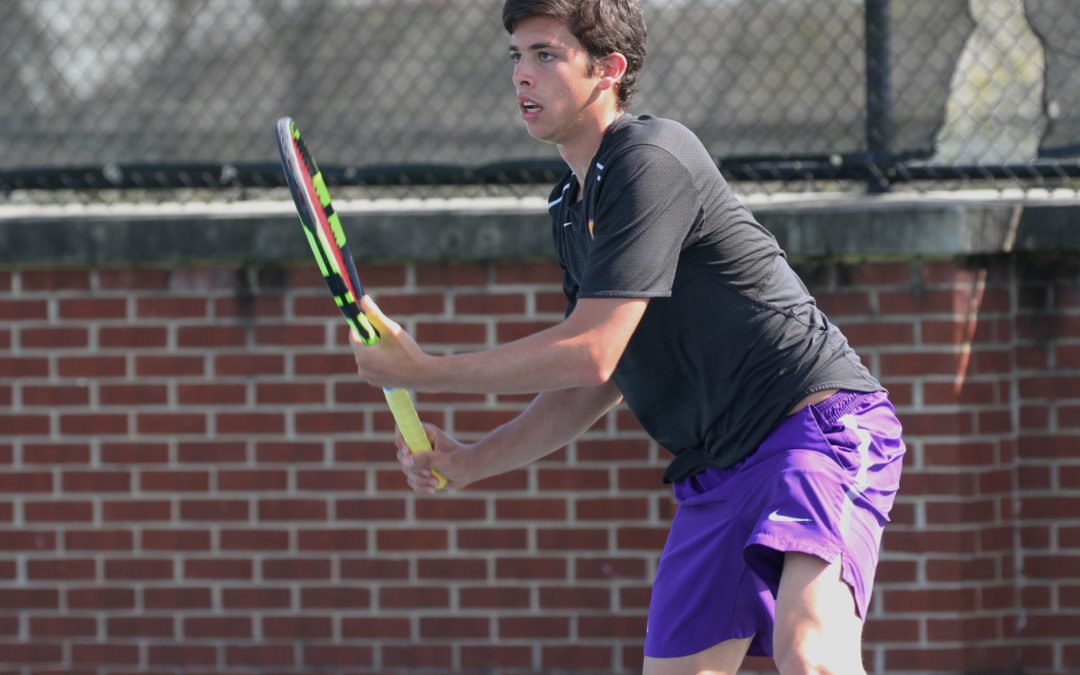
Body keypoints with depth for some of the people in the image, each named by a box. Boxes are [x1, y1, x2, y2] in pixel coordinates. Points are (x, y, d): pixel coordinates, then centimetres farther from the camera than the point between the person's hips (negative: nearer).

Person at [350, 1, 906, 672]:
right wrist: (473, 460, 9)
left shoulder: (650, 162, -14)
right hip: (716, 472, 10)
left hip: (820, 421, -10)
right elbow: (595, 388, 23)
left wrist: (423, 371, -9)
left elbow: (590, 356, -19)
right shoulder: (572, 207, 16)